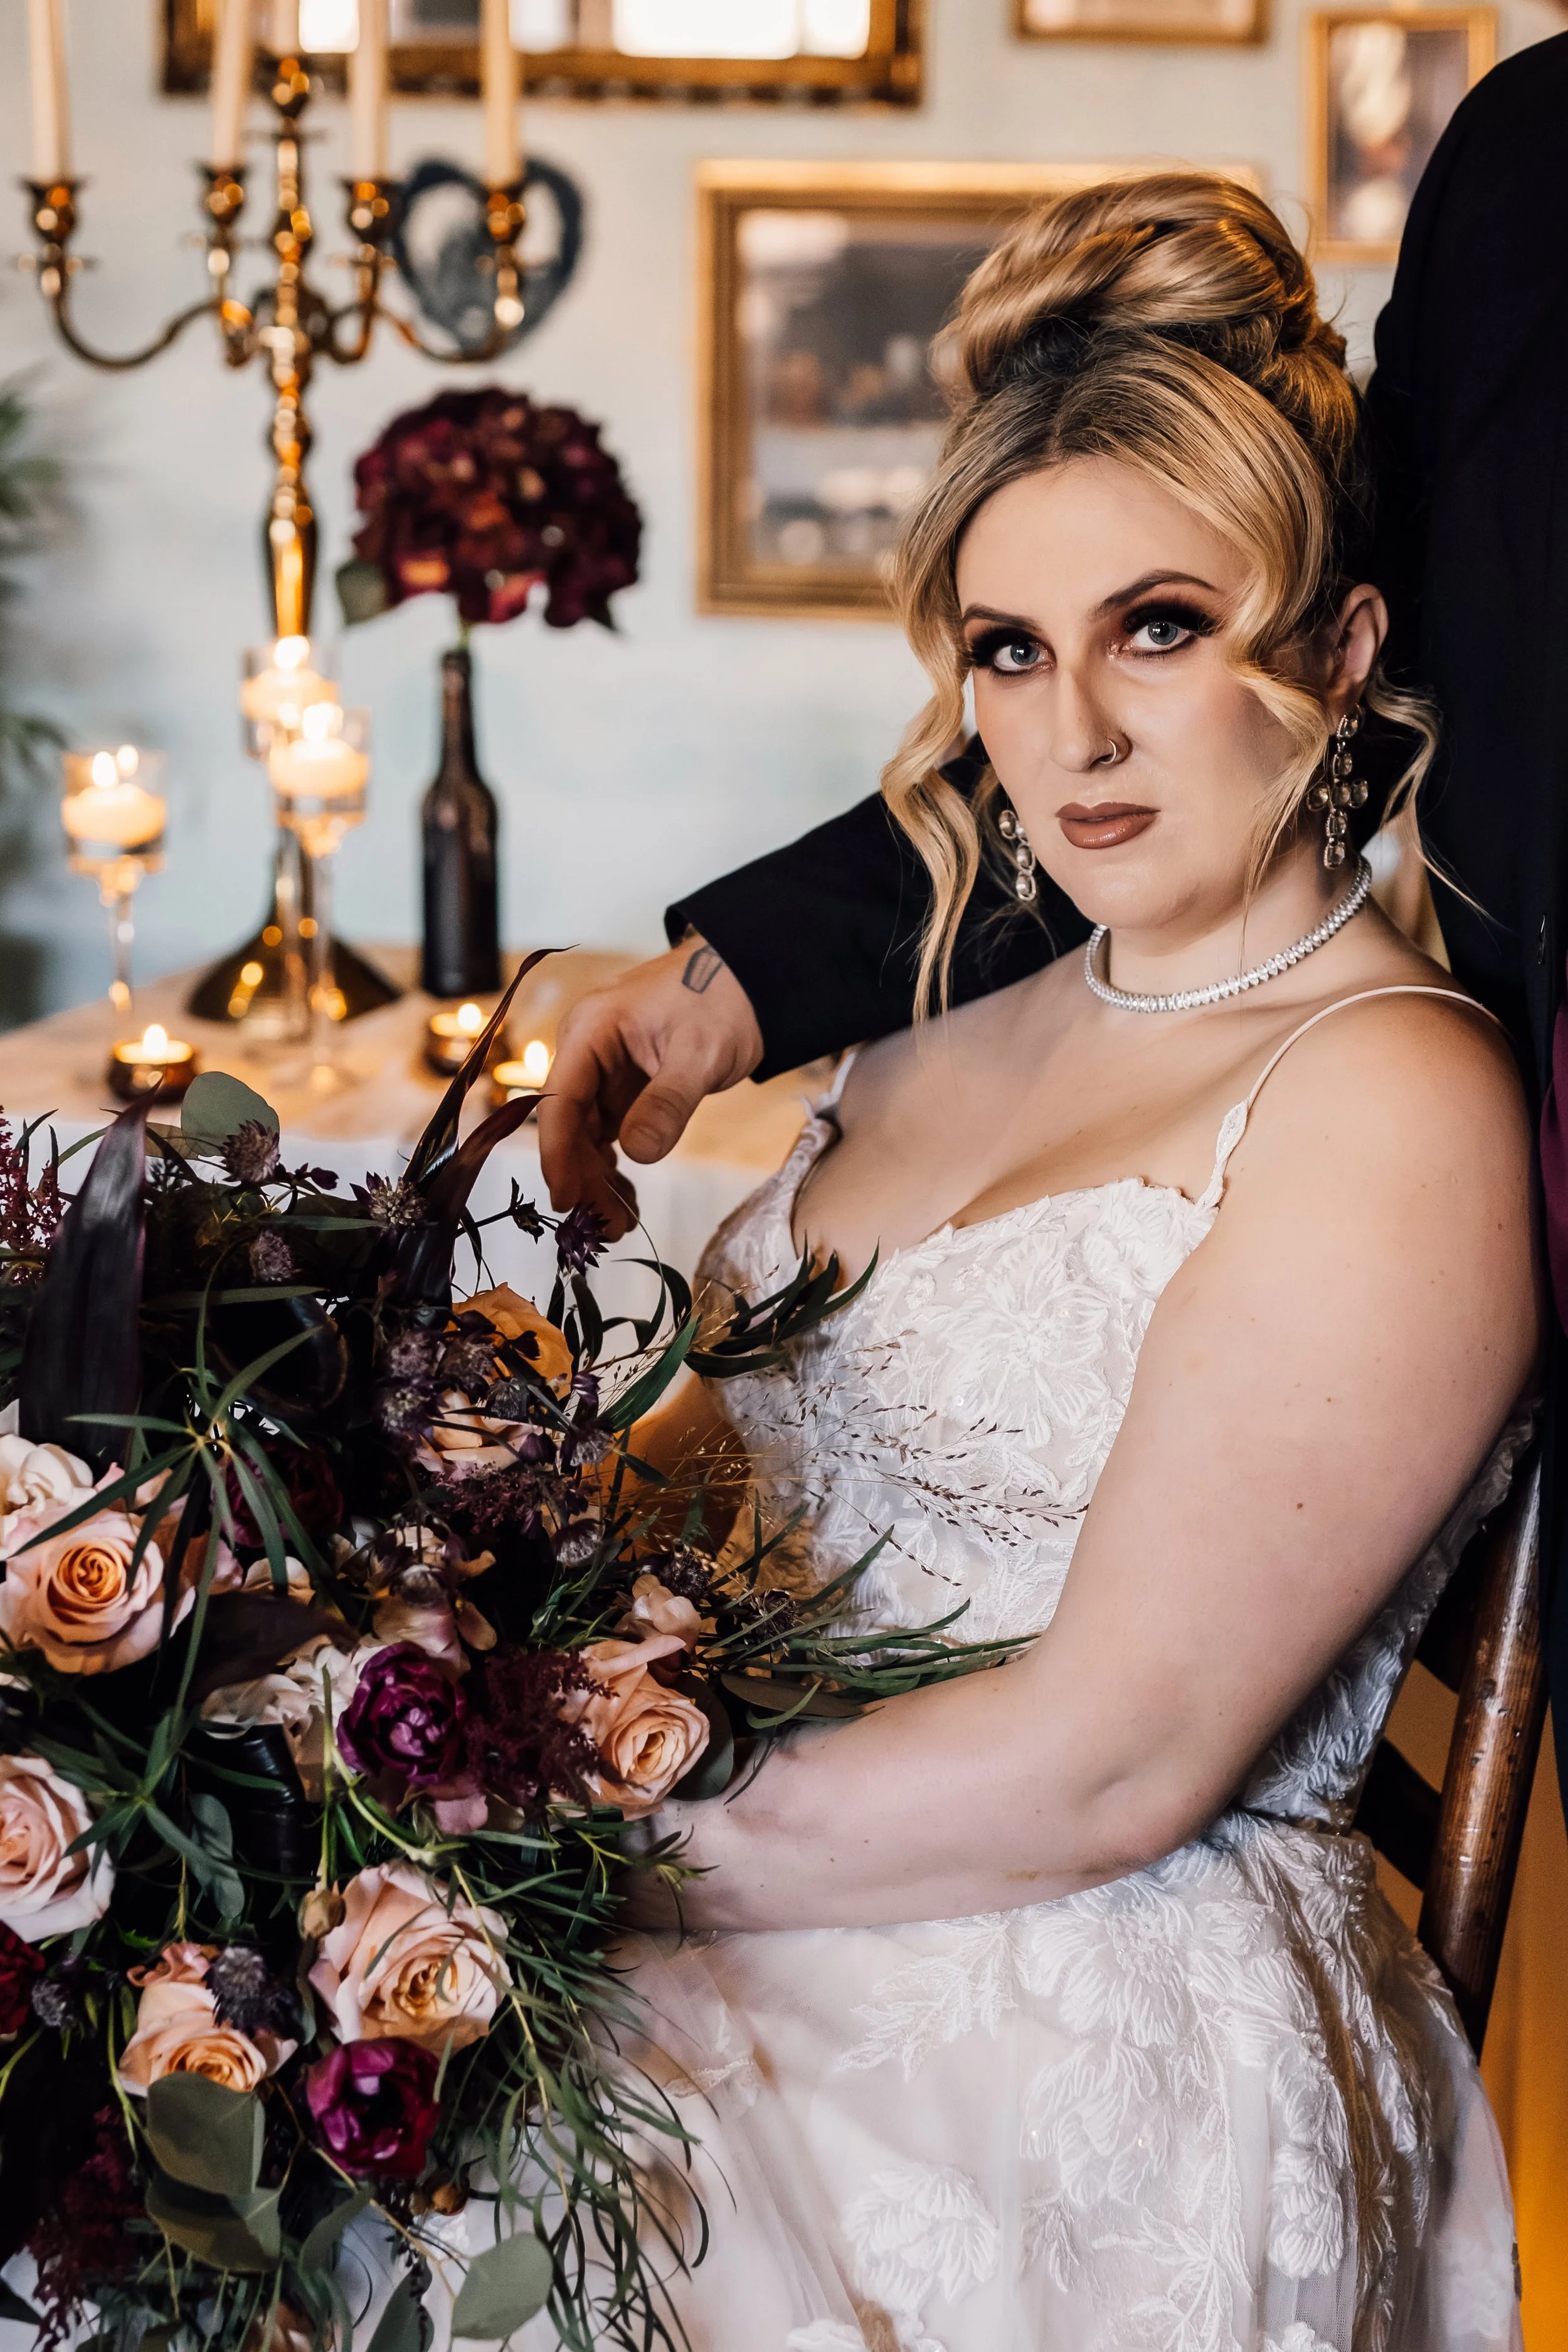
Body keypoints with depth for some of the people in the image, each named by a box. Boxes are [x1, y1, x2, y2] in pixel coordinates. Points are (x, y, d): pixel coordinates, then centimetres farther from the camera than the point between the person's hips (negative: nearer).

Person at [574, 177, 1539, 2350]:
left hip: (1102, 2033, -6)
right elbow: (745, 1441, 13)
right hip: (796, 1924, 7)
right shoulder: (959, 1031, 14)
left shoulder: (1385, 1099, -11)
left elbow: (1107, 1764, -17)